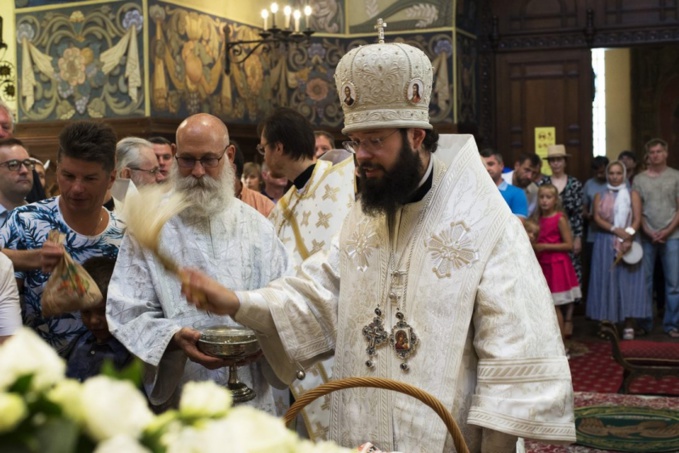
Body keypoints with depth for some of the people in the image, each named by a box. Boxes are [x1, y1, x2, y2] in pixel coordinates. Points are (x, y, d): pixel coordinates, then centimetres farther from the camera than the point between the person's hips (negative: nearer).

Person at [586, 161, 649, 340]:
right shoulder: (600, 196, 11)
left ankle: (629, 325, -3)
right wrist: (615, 229, -18)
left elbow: (637, 219, -3)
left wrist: (627, 239, -18)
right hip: (605, 244, 1)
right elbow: (597, 218, -2)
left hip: (628, 243, -1)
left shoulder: (632, 195, 8)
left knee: (628, 282, -5)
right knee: (607, 281, -1)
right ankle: (607, 324, 3)